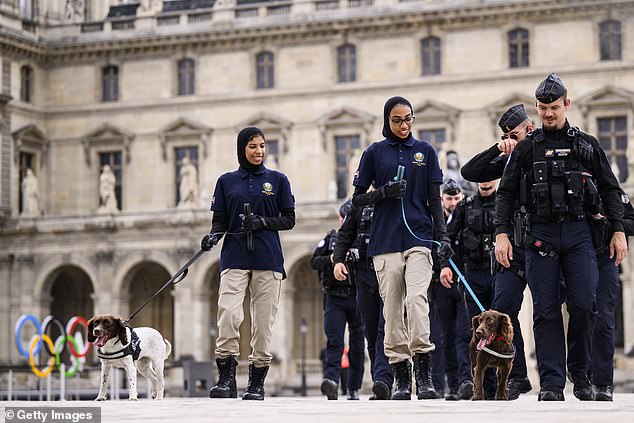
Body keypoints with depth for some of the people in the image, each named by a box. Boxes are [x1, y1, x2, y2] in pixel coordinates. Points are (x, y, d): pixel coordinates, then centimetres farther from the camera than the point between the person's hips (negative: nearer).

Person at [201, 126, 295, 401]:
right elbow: (220, 220, 12)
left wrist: (263, 221, -9)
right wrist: (213, 236, -9)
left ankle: (256, 383, 6)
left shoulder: (278, 180, 10)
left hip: (268, 258, 0)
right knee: (228, 314, -18)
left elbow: (289, 220, 8)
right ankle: (226, 380, -13)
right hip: (234, 257, 0)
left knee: (263, 321, -2)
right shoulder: (227, 181, 13)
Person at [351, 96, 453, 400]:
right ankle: (401, 378, 7)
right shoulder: (374, 153, 8)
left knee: (417, 298, -18)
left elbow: (434, 200, 10)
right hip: (385, 240, 1)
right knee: (392, 308, 0)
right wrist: (384, 192, -9)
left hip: (419, 237, -1)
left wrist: (443, 236, -2)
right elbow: (357, 199, 9)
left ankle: (423, 375, -18)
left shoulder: (425, 151, 10)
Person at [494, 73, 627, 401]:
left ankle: (580, 373, 9)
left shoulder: (587, 145, 12)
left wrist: (618, 231, 4)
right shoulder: (526, 149, 11)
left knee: (583, 304, -10)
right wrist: (501, 233, -2)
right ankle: (551, 384, -4)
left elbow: (609, 190, 13)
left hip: (579, 233, 0)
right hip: (541, 235, 0)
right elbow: (506, 194, 9)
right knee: (546, 311, -5)